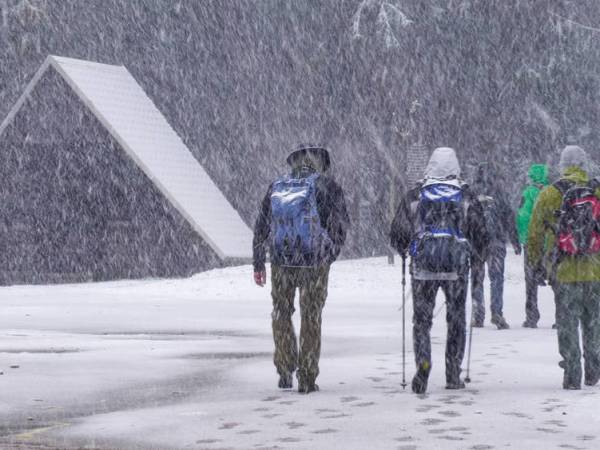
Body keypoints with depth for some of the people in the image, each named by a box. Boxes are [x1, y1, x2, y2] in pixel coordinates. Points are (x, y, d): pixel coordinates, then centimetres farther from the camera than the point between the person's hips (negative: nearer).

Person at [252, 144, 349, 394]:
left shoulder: (277, 187, 8)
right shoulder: (327, 186, -2)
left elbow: (261, 228, 11)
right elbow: (341, 224, -4)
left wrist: (258, 264, 19)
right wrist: (331, 256, 11)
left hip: (281, 260, 2)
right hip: (315, 261, -2)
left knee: (282, 315, 18)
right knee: (311, 318, 8)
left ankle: (285, 371, 15)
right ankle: (307, 379, 8)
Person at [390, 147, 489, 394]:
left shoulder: (415, 195, 2)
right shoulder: (466, 196, 2)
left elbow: (398, 234, 5)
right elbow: (480, 235, 7)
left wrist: (404, 250, 26)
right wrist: (475, 250, 28)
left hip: (422, 265, 0)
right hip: (457, 267, 0)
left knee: (421, 319, 7)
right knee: (456, 320, 12)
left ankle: (423, 362, -17)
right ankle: (453, 375, 13)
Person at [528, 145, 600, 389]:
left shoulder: (549, 195, -2)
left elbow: (535, 233, 4)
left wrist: (537, 262, 17)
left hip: (564, 271, -1)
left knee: (567, 325, 6)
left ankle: (572, 376, 6)